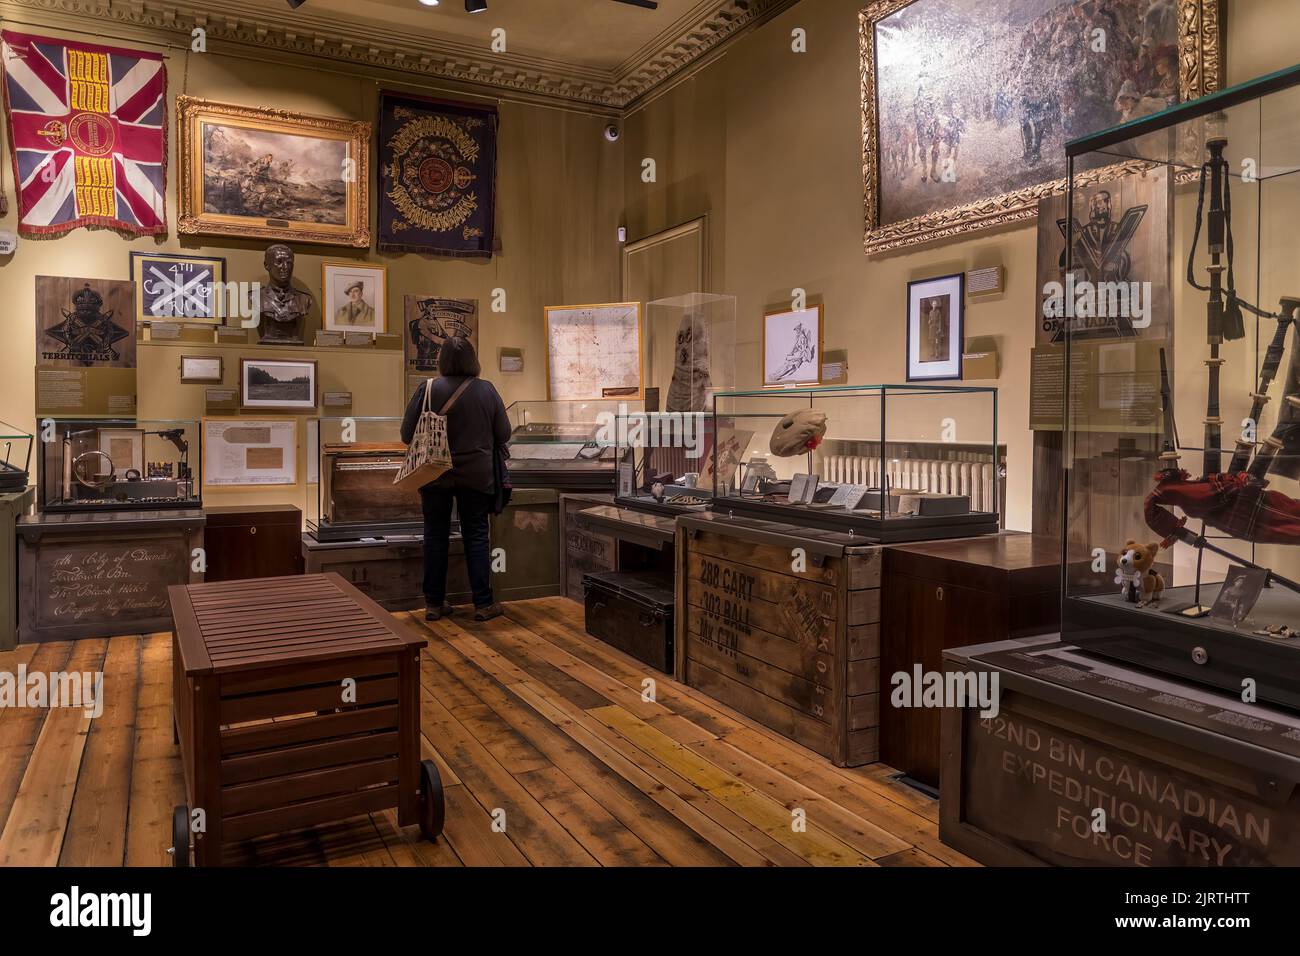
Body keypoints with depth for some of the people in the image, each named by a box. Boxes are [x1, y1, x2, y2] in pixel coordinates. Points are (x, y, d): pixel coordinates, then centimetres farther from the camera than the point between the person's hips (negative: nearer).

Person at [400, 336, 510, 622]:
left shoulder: (428, 389, -9)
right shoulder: (486, 390, -6)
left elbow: (407, 434, -5)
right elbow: (503, 435, 1)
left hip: (435, 475, 0)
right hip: (476, 476, 0)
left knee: (435, 537, 10)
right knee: (476, 537, 8)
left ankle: (434, 604, 17)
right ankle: (483, 604, 10)